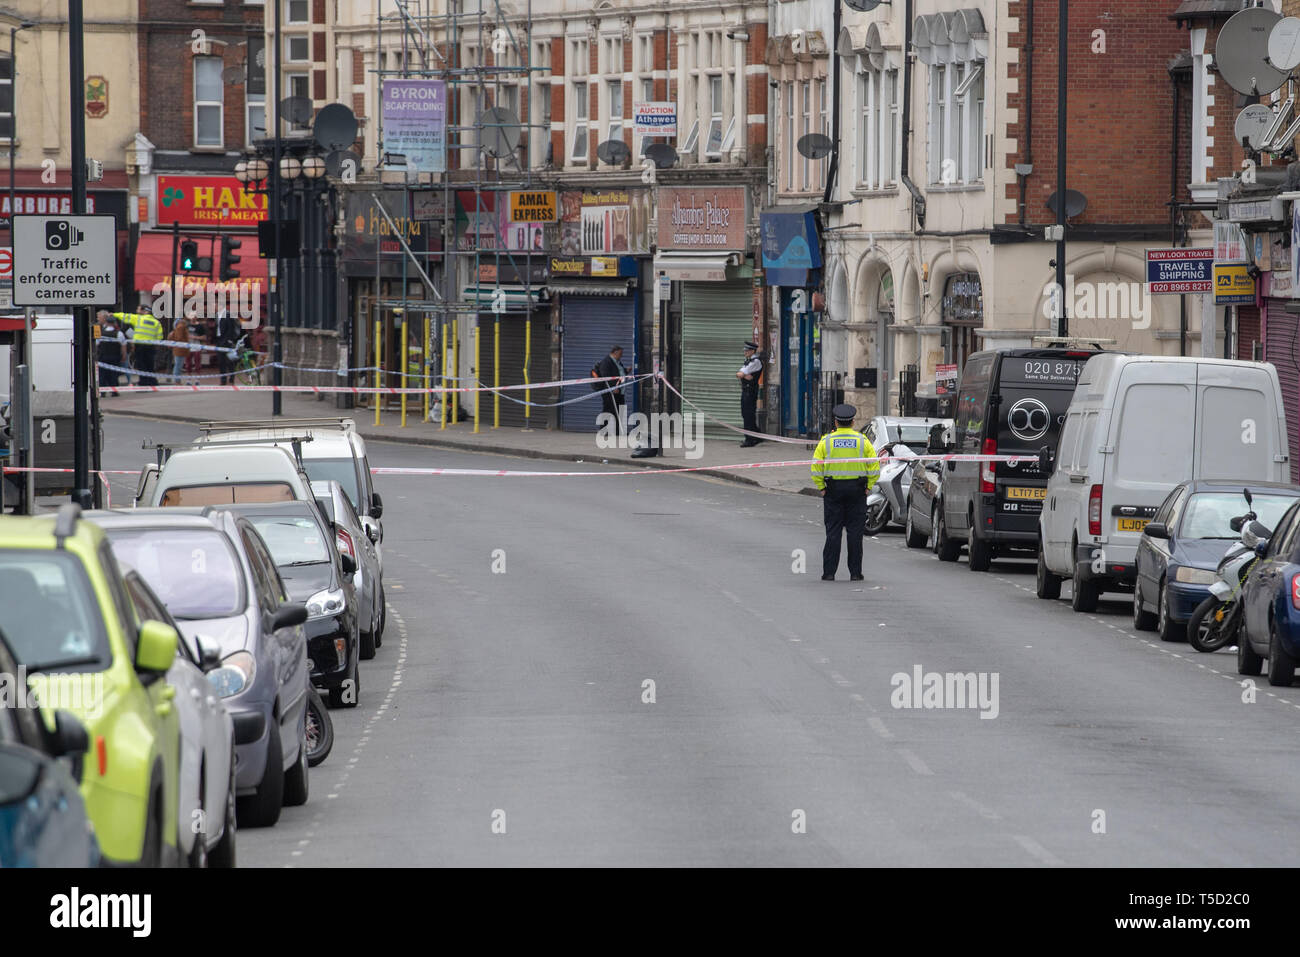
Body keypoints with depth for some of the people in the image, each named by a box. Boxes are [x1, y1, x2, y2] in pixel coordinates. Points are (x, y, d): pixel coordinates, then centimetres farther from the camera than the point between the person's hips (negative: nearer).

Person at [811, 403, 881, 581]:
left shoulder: (826, 441, -1)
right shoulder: (863, 441, 1)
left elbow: (816, 467, -7)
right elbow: (874, 466, -3)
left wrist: (821, 487, 0)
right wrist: (868, 487, 4)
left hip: (833, 491, 0)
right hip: (857, 491, 0)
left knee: (833, 532, 3)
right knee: (855, 533, 4)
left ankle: (829, 572, 0)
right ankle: (855, 572, 4)